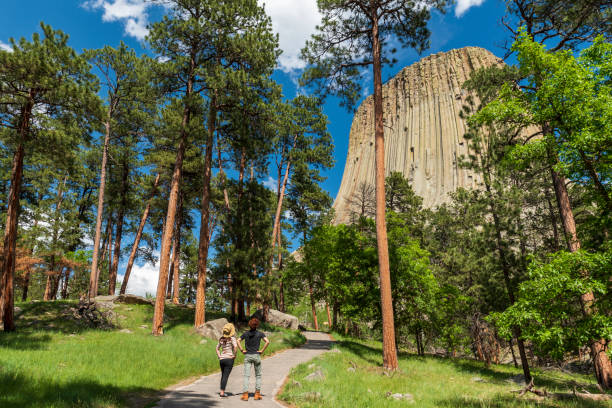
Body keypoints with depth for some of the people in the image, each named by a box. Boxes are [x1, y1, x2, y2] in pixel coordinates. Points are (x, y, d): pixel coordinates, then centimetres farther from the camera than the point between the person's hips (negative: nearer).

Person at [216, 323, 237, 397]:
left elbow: (217, 348, 15)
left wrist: (219, 356, 13)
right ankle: (222, 392, -3)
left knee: (223, 375, 18)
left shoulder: (221, 339, 9)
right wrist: (234, 355, -12)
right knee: (226, 376, -2)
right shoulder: (232, 338, -9)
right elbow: (235, 346, -24)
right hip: (229, 359, -6)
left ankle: (222, 391, 25)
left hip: (222, 359, 6)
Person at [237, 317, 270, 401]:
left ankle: (245, 394, -6)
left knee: (246, 376, 1)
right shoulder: (260, 333, -3)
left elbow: (238, 341, -2)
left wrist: (242, 350, 0)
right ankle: (257, 394, 10)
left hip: (247, 356, 1)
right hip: (256, 356, -1)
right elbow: (267, 341, -14)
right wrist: (262, 350, -7)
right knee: (258, 375, 13)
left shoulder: (245, 333, 3)